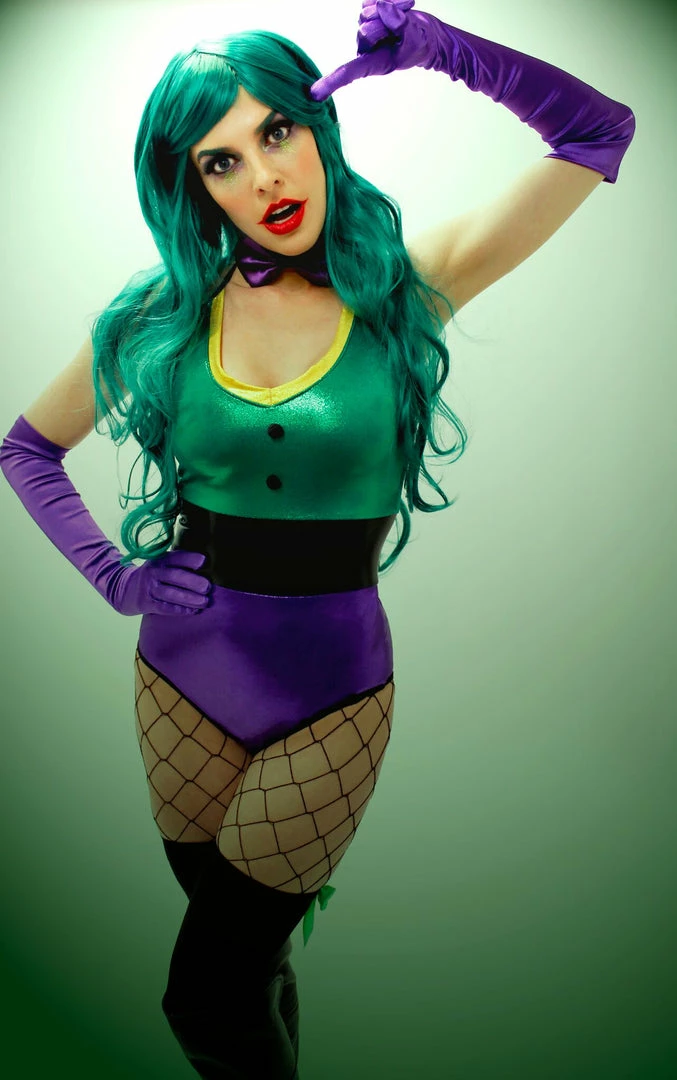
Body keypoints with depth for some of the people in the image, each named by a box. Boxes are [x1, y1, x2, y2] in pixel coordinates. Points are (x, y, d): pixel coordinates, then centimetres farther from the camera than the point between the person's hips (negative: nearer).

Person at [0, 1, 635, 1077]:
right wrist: (109, 571, -2)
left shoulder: (404, 287, -7)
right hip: (182, 675, 3)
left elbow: (598, 130, -2)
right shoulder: (161, 317, -2)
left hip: (332, 689, -2)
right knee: (247, 968, 22)